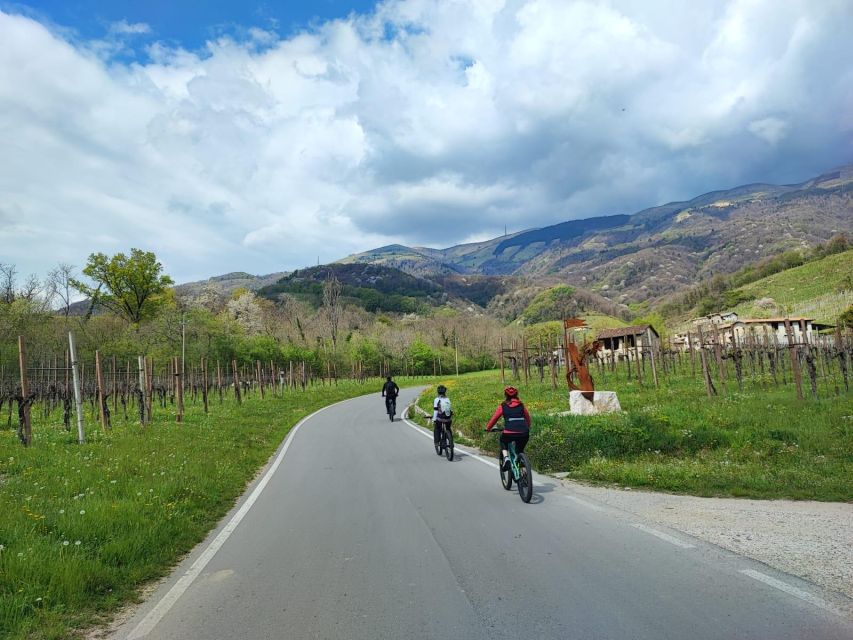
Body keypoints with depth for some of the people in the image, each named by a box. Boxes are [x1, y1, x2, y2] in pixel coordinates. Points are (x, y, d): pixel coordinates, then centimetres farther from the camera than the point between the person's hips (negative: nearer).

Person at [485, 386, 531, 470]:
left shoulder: (502, 406, 10)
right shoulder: (521, 406, 17)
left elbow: (494, 419, 14)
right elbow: (528, 419, 25)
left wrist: (488, 428, 30)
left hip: (509, 433, -2)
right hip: (524, 434, 2)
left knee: (503, 441, 31)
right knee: (520, 451, 27)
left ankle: (506, 458, 8)